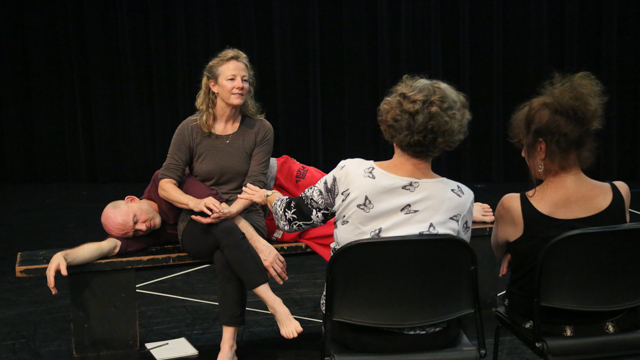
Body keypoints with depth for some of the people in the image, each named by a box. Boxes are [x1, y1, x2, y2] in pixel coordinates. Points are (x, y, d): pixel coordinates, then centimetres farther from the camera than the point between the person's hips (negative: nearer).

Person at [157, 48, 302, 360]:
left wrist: (230, 210, -26)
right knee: (225, 232, -37)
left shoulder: (260, 129, 1)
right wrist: (197, 203, -24)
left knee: (225, 257, -35)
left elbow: (255, 184, -6)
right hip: (198, 227, 0)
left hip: (245, 218, 0)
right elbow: (166, 184, -3)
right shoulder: (191, 129, -1)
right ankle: (275, 305, -38)